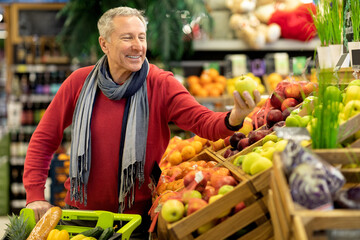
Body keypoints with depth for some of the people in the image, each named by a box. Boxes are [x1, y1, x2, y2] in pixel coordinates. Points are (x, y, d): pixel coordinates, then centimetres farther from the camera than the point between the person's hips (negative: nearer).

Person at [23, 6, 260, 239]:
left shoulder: (161, 85, -9)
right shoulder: (80, 81, -5)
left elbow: (202, 121, -22)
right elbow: (44, 139, 1)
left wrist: (232, 119, -46)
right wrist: (35, 195, -7)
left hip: (138, 214, -2)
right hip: (82, 210, 2)